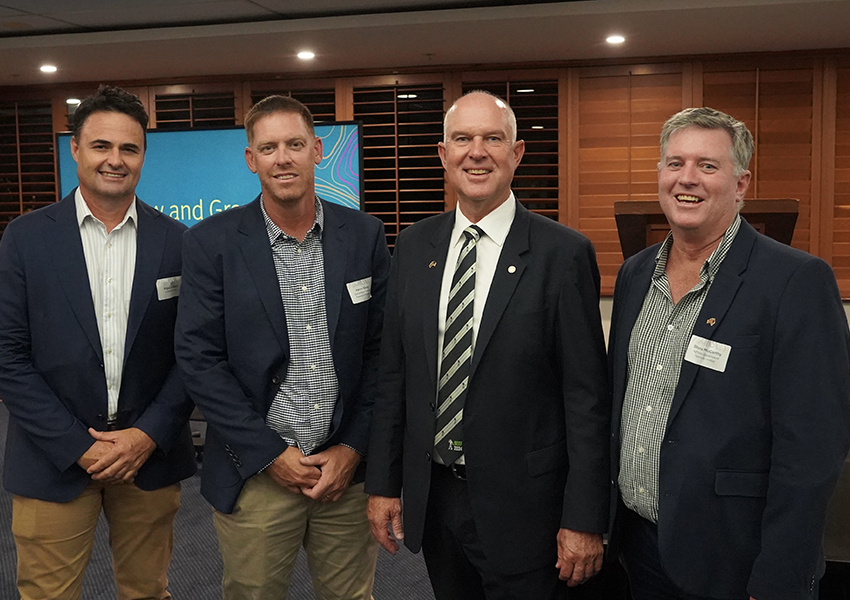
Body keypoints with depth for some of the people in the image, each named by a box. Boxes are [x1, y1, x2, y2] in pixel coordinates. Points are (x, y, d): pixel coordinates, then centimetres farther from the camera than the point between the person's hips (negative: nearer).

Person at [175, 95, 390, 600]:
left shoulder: (365, 235, 0)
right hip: (255, 475, -1)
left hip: (347, 465, 2)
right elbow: (199, 359, -7)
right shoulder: (211, 243, -5)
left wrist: (351, 449, -5)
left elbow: (380, 349, 2)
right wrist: (270, 454, -10)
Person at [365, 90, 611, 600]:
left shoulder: (564, 253, -12)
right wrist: (383, 483, 6)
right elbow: (394, 373, 6)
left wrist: (585, 520, -11)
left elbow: (587, 398, -11)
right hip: (430, 495, 5)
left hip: (520, 503, -4)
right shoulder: (414, 246, 3)